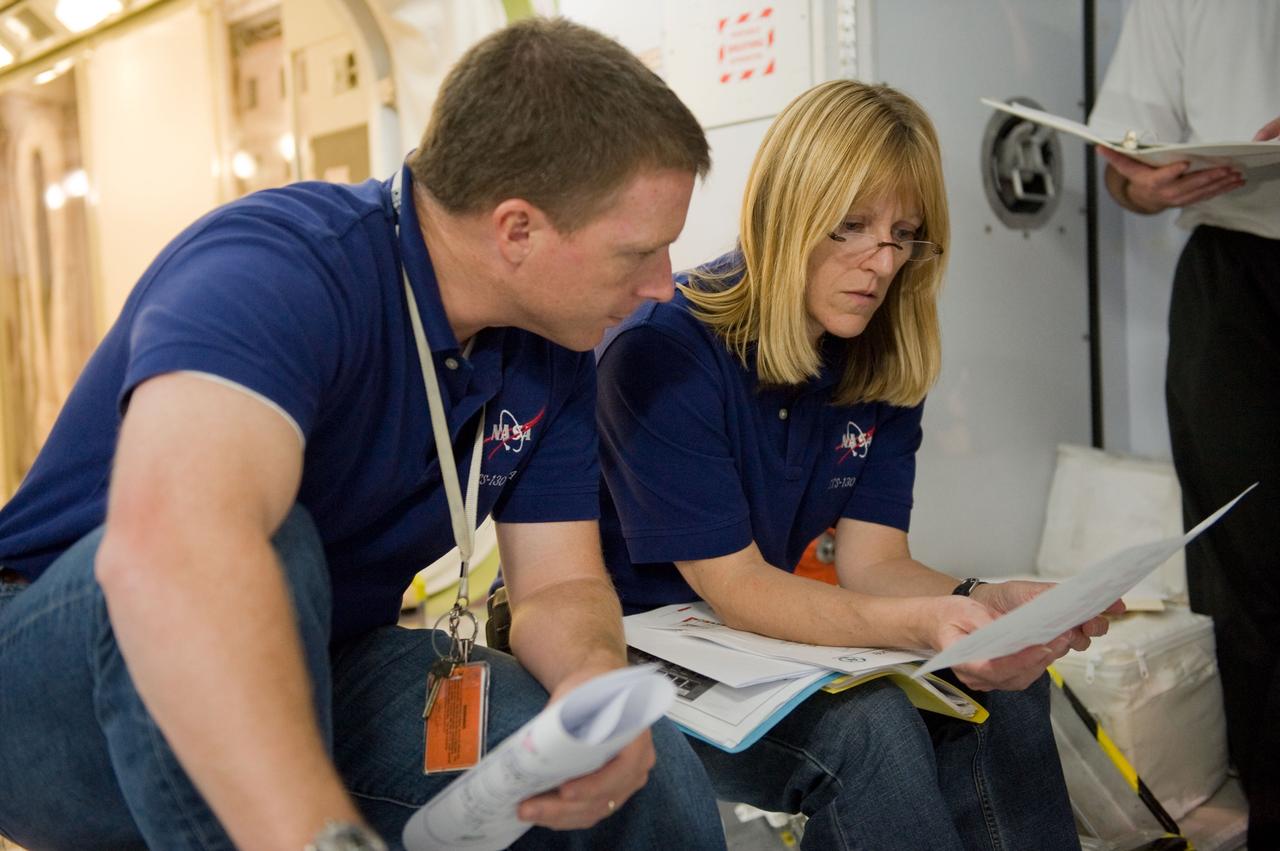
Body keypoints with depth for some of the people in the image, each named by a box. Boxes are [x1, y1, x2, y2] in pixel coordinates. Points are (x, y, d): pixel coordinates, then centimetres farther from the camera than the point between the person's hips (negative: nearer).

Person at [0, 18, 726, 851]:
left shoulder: (558, 352, -4)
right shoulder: (280, 266, -29)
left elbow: (560, 582, -5)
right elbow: (167, 542, -47)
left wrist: (597, 679, -28)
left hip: (317, 671, 5)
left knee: (647, 776, -15)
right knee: (259, 545, -38)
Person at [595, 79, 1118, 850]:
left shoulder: (884, 366, -1)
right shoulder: (661, 352, -22)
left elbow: (873, 561, -7)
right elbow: (736, 586, -24)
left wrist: (995, 603, -27)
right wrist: (923, 625, -38)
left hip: (774, 636, 6)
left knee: (1006, 687, -14)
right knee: (866, 723, -29)